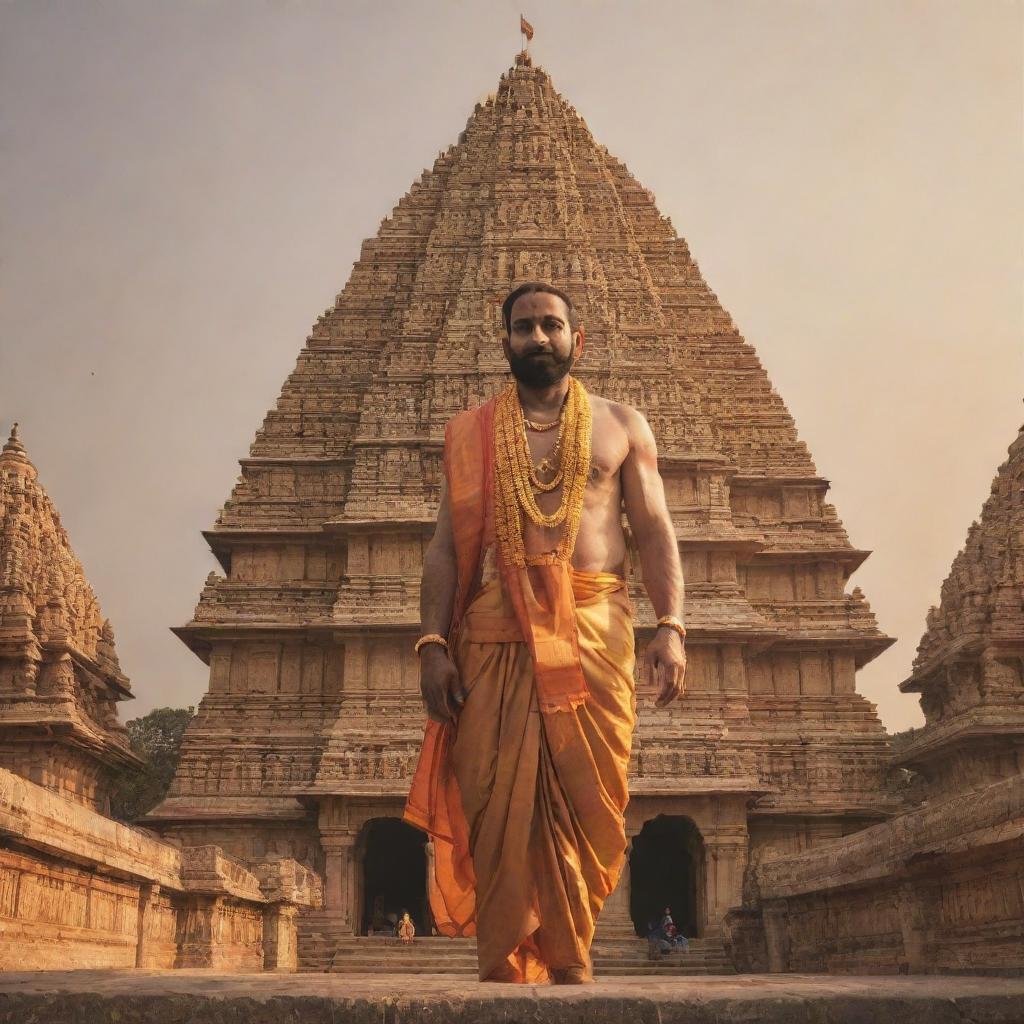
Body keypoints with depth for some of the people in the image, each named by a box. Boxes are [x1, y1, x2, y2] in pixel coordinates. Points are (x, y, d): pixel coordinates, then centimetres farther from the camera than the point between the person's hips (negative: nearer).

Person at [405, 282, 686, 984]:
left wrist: (671, 625, -6)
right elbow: (446, 543, 10)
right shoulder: (470, 433, 14)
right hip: (497, 632, 0)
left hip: (594, 630, 0)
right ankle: (506, 972, 3)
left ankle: (567, 961, 13)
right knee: (499, 802, -4)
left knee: (586, 799, -1)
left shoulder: (621, 425, 15)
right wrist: (433, 643, -2)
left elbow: (654, 530, 8)